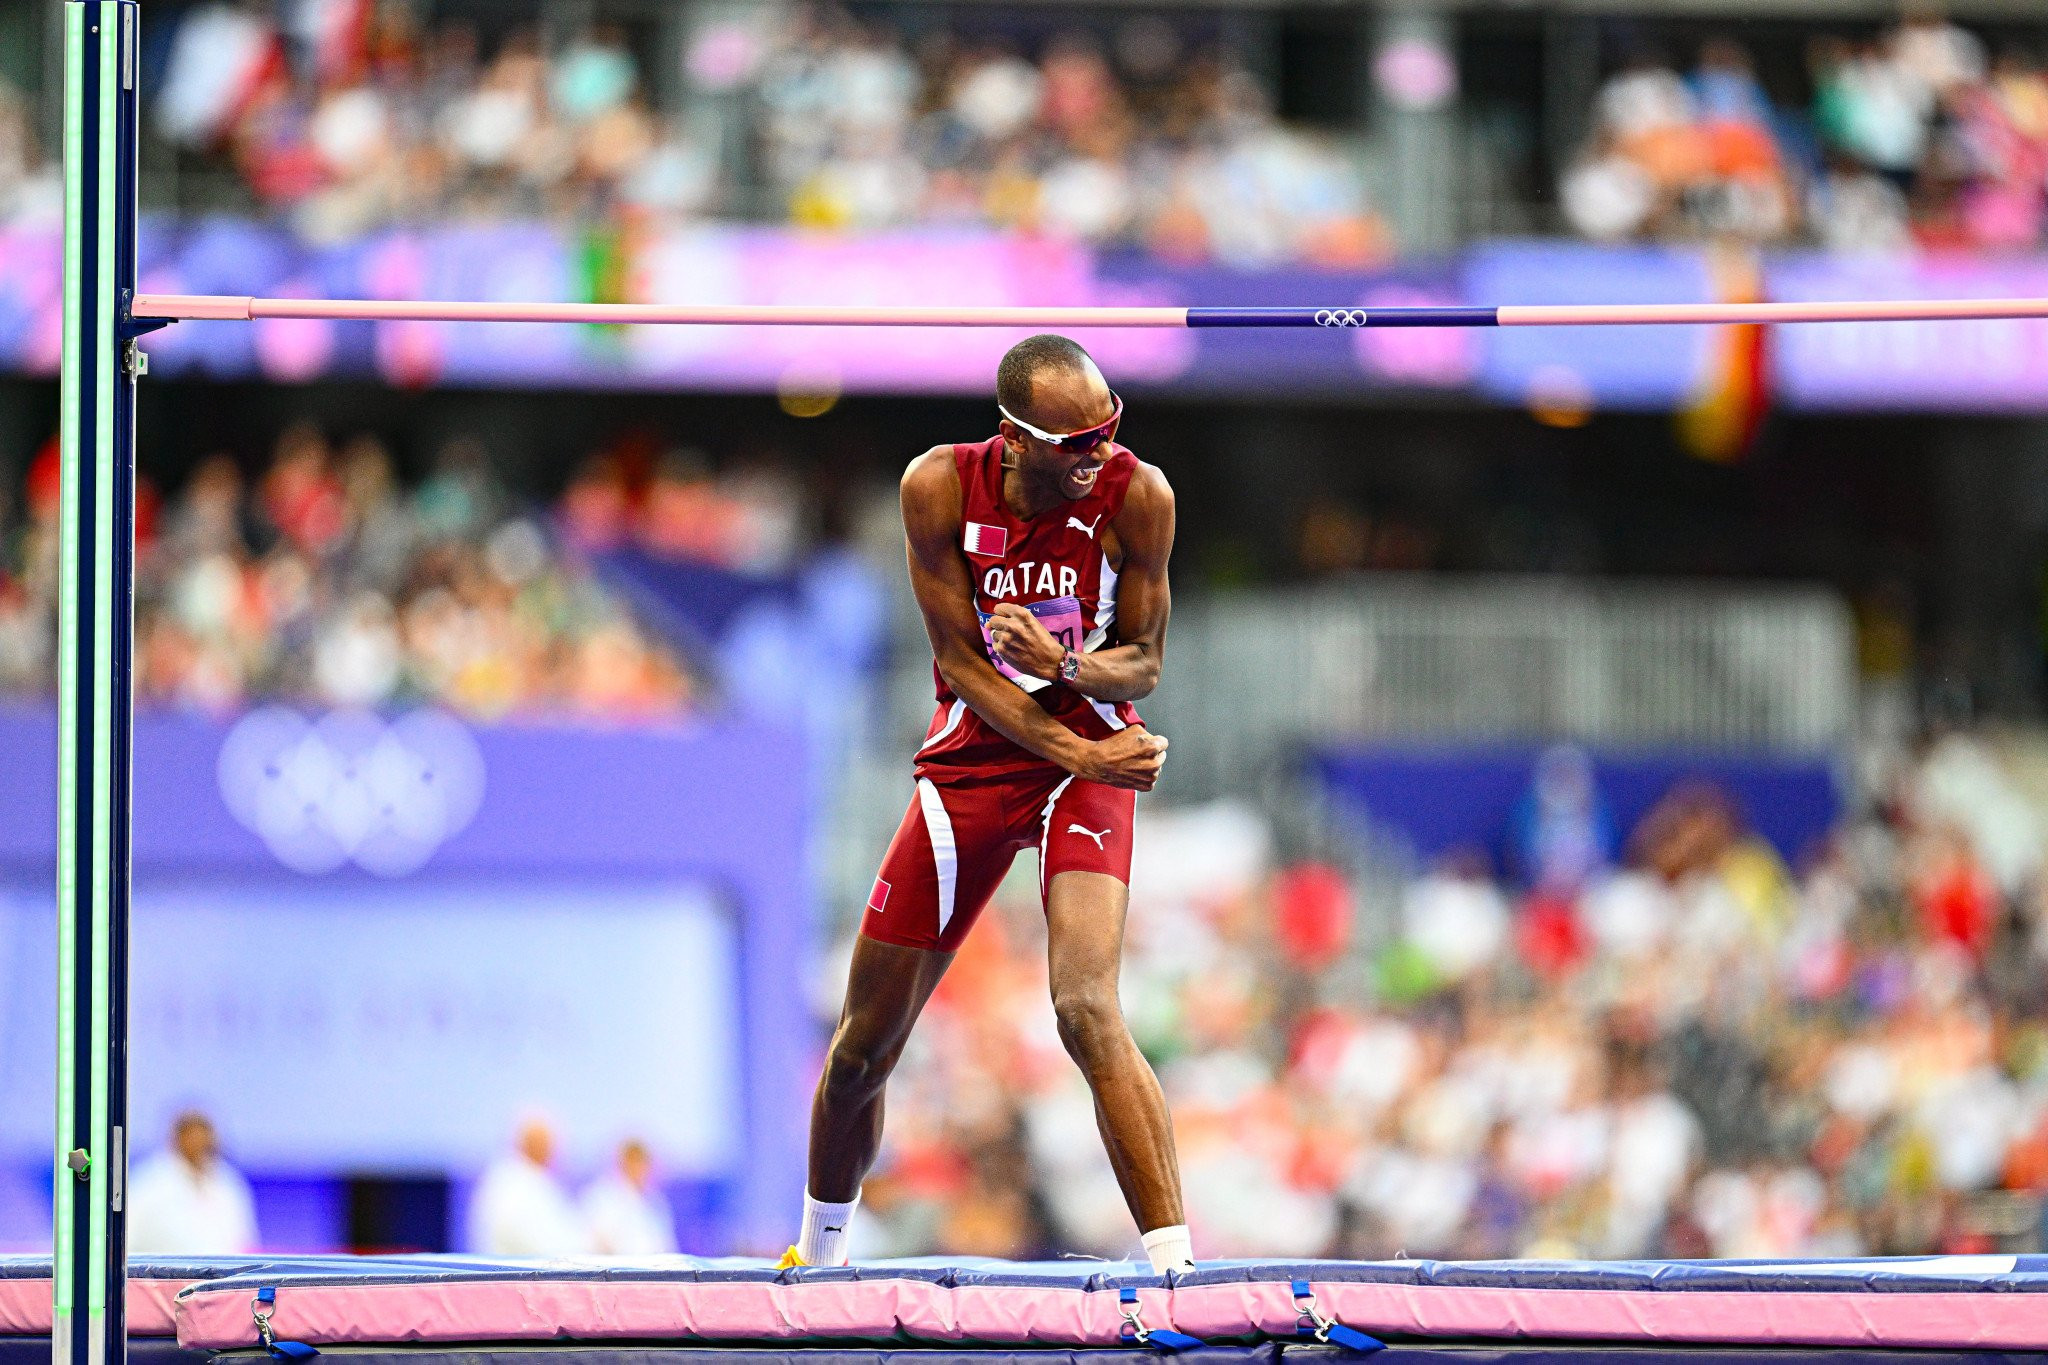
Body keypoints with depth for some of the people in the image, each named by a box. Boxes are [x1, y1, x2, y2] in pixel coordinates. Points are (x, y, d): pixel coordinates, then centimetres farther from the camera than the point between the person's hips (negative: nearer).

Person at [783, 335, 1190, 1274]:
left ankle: (1174, 1265, -30)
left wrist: (1064, 666, -28)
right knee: (865, 1043, 9)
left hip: (1091, 755, -2)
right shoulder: (941, 486, -14)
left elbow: (1143, 660, -6)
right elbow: (957, 656, -11)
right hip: (973, 757, 2)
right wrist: (1078, 751, -22)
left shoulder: (1136, 494, -15)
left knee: (1087, 1011, -26)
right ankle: (820, 1252, 34)